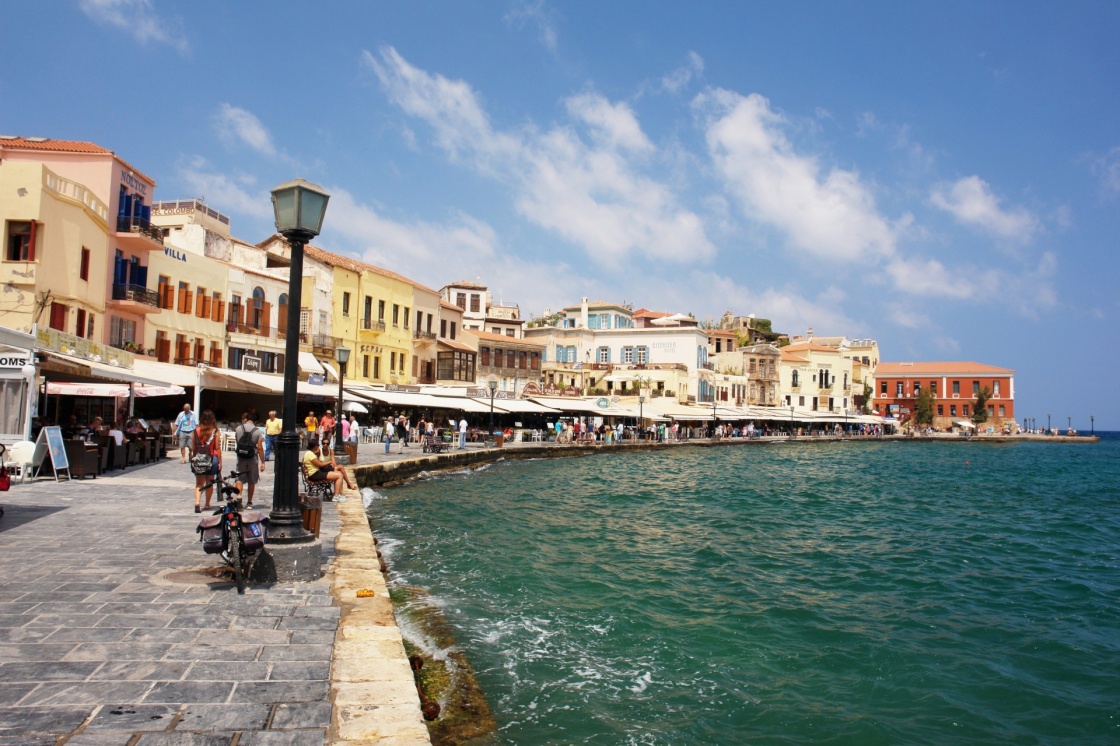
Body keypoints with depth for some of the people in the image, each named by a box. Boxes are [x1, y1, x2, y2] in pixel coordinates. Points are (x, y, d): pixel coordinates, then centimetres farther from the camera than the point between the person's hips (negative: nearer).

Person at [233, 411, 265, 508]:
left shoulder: (238, 429, 0)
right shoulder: (257, 431, -6)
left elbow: (236, 442, 13)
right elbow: (260, 448, -9)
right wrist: (262, 462, -6)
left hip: (241, 457, 1)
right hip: (253, 458, -1)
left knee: (240, 479, 4)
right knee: (251, 481, 9)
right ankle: (249, 502, 16)